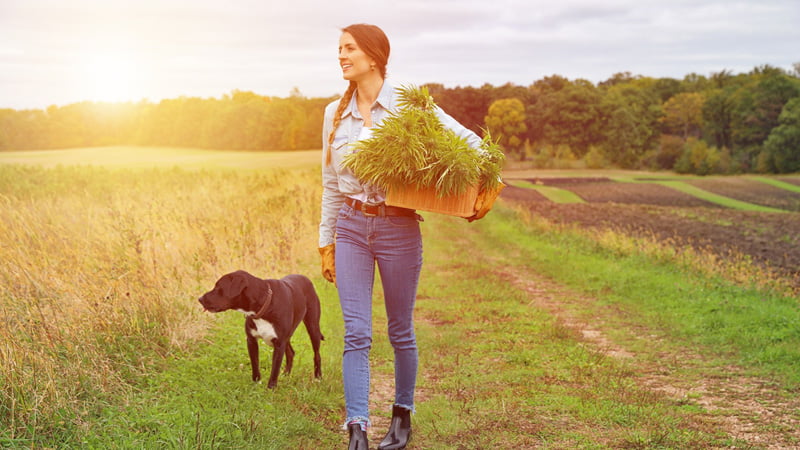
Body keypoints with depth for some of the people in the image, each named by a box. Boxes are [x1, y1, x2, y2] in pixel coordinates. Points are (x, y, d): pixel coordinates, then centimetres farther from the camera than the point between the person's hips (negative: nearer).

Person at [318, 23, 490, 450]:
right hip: (351, 228, 3)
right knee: (356, 333, -5)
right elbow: (330, 184, 13)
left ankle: (402, 415, 28)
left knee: (400, 332, 9)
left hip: (398, 228, -3)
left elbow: (472, 143, -2)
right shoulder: (335, 113, 7)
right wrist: (326, 242, 13)